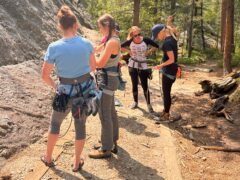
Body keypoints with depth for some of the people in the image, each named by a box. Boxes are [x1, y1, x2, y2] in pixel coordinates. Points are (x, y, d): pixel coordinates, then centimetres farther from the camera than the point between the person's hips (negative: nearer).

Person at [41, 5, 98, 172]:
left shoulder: (54, 47, -16)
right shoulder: (86, 43, -10)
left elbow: (45, 75, -8)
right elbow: (93, 67, 5)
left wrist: (54, 86, 10)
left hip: (66, 92, -1)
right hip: (86, 90, 2)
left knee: (55, 123, 23)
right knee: (80, 126, 16)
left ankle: (48, 158, 38)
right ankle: (77, 163, 31)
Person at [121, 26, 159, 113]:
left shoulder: (146, 40, -11)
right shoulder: (130, 41, -9)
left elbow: (156, 46, -1)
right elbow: (121, 46, 6)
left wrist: (148, 52, -10)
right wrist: (128, 51, -5)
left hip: (143, 65, -1)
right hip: (133, 65, 1)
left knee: (145, 86, -2)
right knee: (134, 84, 9)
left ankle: (149, 105, 8)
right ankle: (135, 102, 25)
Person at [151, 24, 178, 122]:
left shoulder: (167, 42, -22)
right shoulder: (172, 38, 5)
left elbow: (171, 60, -22)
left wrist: (160, 66, -14)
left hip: (168, 70, -10)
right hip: (171, 70, 10)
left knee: (166, 93, 1)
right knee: (166, 92, 19)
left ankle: (166, 115, 14)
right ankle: (165, 111, 32)